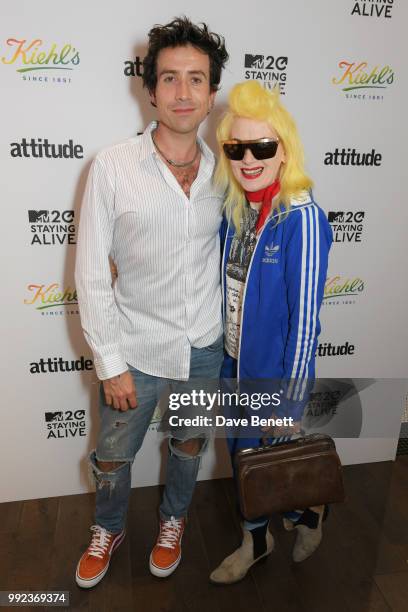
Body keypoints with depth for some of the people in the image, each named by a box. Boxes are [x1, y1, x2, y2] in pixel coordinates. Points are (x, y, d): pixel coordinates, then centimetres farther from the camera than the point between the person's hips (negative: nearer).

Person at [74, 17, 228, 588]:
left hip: (206, 347, 3)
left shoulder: (223, 170, -4)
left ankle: (173, 519, 55)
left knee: (190, 445, 24)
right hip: (137, 350, -2)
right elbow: (91, 274, -12)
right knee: (113, 457, 18)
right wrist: (109, 364, -11)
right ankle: (108, 529, 52)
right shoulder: (112, 167, -14)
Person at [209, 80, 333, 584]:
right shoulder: (235, 210, -2)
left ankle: (308, 512, 50)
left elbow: (305, 318, -20)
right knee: (243, 455, 22)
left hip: (275, 373, -6)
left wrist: (292, 403, -15)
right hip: (234, 364, 6)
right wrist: (225, 358, 11)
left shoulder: (302, 218, -22)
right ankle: (256, 541, 49)